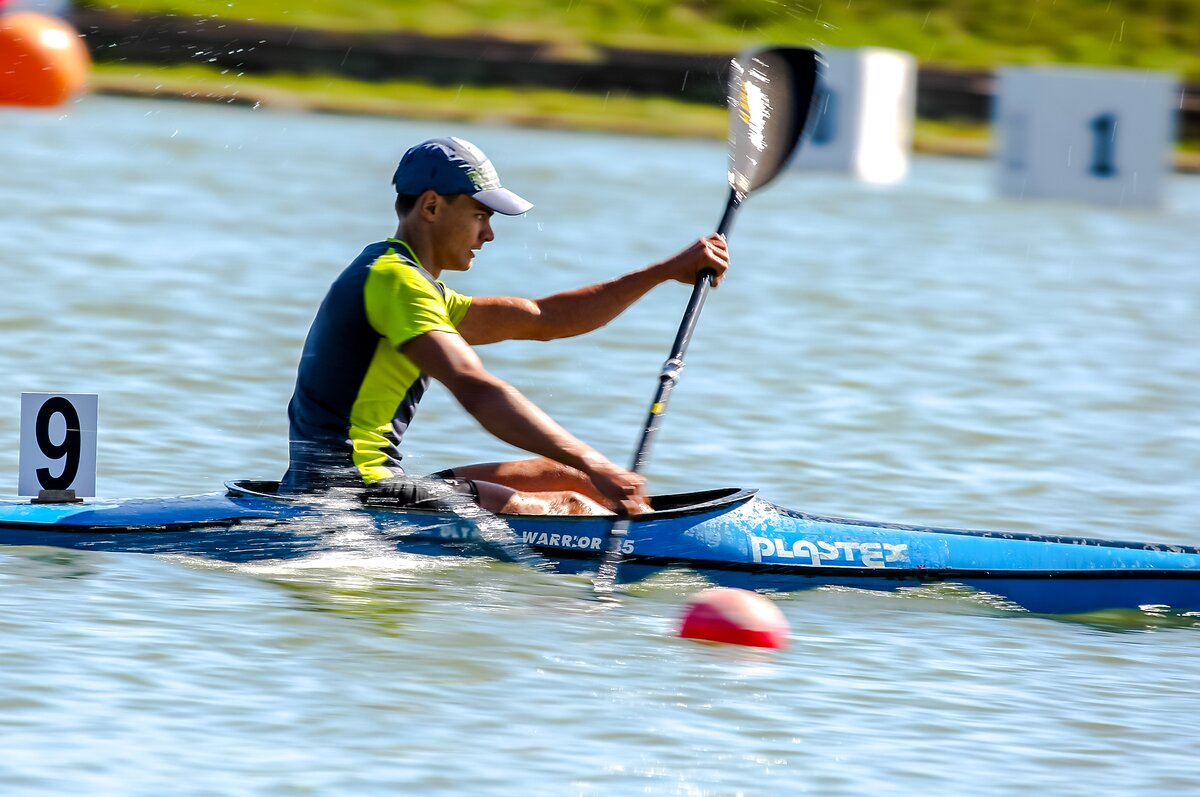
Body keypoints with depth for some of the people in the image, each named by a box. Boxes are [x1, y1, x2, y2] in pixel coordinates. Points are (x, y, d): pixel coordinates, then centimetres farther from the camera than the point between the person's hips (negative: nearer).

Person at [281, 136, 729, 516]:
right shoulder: (393, 278, -12)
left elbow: (541, 320, 25)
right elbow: (474, 389, -26)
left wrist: (667, 272, 21)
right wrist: (594, 467, -33)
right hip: (353, 492, -11)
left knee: (564, 477, 10)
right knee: (575, 510, -12)